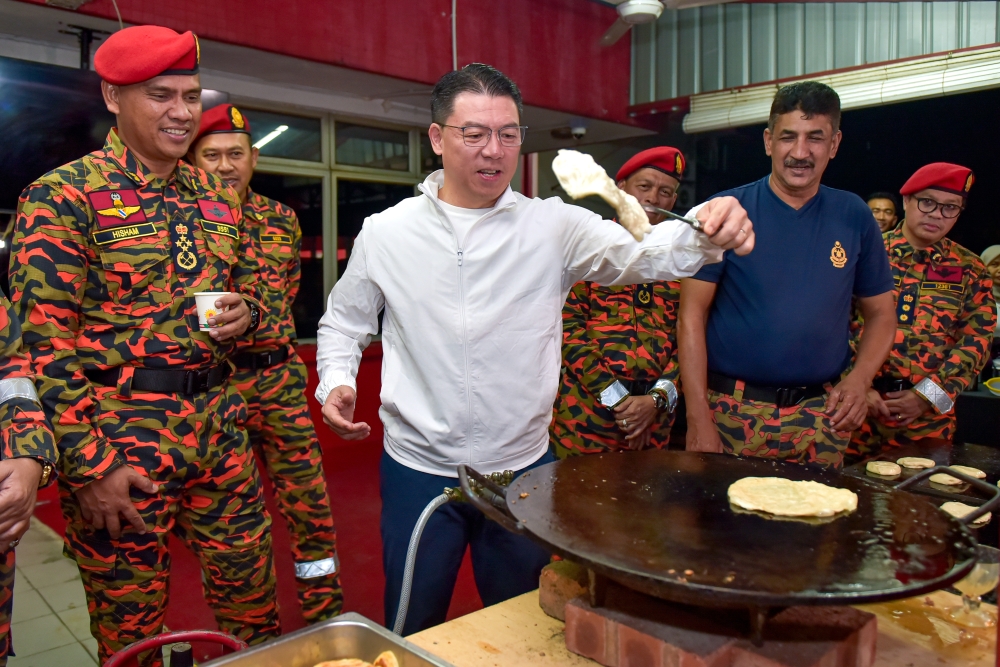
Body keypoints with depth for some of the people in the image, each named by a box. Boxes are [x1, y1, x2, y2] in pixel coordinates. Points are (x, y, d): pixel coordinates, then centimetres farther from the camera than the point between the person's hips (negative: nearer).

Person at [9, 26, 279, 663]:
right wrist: (89, 466, -14)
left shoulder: (217, 195, 9)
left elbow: (253, 282, 20)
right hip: (119, 438, -4)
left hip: (219, 426, 5)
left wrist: (244, 310, -4)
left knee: (255, 606, 15)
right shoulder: (63, 196, -8)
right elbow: (44, 345, -11)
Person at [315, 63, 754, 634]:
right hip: (418, 470, 0)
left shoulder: (554, 226, -5)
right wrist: (337, 382, -8)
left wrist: (709, 232, -36)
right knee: (414, 636, 18)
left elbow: (641, 253, -16)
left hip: (524, 468, 1)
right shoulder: (384, 233, -2)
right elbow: (344, 322, 10)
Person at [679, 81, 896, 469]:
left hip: (821, 419, 3)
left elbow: (881, 313, 12)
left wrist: (859, 380, -7)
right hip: (732, 411, -2)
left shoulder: (854, 217, 4)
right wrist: (698, 419, -13)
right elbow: (693, 315, -8)